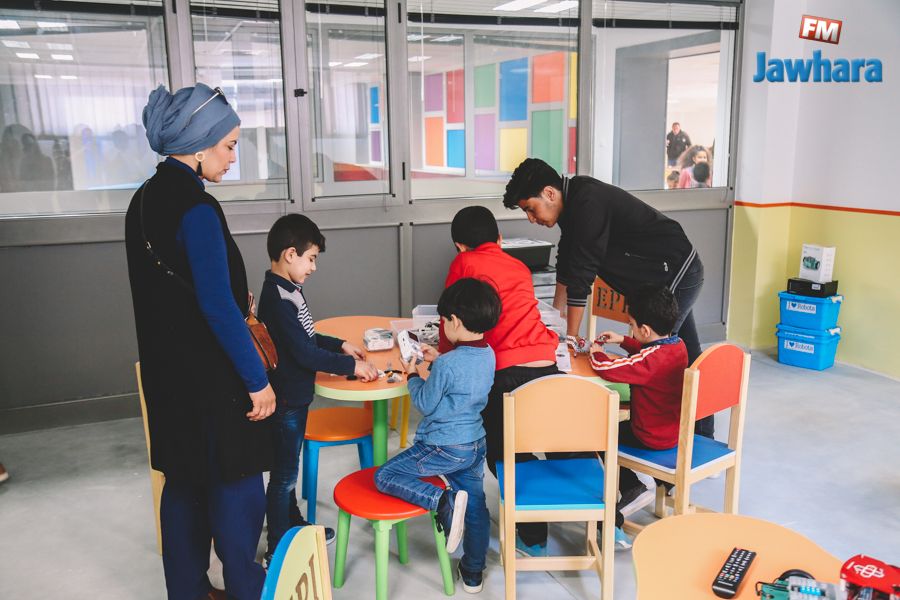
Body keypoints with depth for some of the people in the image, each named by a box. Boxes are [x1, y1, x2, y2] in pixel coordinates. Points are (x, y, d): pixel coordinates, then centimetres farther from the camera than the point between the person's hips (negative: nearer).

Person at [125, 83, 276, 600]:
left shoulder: (145, 200, 7)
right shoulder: (196, 208, -20)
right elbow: (218, 306, -23)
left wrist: (236, 300, 18)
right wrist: (258, 380, -17)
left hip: (168, 371, 9)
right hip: (212, 376, -9)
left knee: (184, 481, 18)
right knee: (236, 484, 6)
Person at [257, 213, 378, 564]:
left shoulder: (288, 291, 7)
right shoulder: (277, 300, -25)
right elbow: (303, 353, -27)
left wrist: (340, 345, 10)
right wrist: (350, 367, -21)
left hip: (296, 395, 10)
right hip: (287, 401, -10)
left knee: (289, 469, 24)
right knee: (283, 475, 4)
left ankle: (294, 525, 41)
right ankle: (278, 550, 19)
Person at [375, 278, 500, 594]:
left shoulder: (447, 365, -25)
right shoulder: (488, 355, -2)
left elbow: (425, 403, -13)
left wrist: (412, 374, 1)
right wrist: (438, 359, 13)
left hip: (444, 448, -8)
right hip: (476, 445, 8)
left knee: (385, 476, -1)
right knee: (475, 507, 19)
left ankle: (443, 501, -16)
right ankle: (473, 573, 32)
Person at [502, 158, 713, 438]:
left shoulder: (589, 204, -28)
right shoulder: (573, 202, 3)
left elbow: (580, 277, -25)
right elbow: (567, 266, 12)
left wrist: (571, 337, -17)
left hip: (675, 275, -9)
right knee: (686, 362, 18)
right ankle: (701, 436, 31)